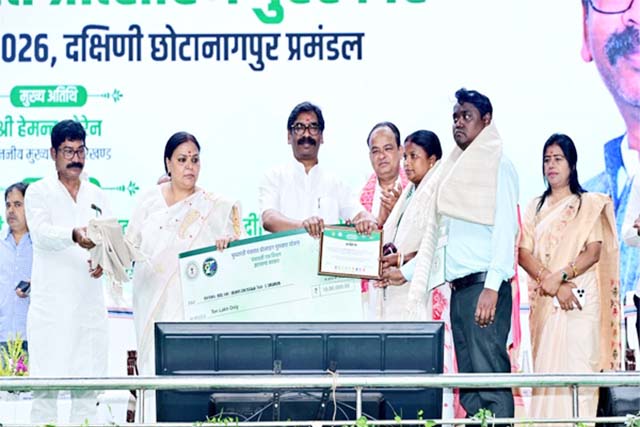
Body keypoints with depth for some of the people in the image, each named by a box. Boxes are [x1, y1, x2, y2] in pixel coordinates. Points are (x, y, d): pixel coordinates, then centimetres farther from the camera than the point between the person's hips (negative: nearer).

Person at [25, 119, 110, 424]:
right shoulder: (38, 192, 3)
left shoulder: (97, 196, 17)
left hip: (90, 304, 4)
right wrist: (74, 236, -34)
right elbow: (42, 233, -14)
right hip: (51, 304, -4)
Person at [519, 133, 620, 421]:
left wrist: (560, 276, -17)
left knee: (576, 365, -13)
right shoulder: (535, 208, 16)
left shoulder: (589, 204, 7)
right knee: (545, 367, -3)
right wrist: (550, 281, -12)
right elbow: (524, 253, 5)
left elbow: (594, 252, -4)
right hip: (545, 300, 3)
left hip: (580, 299, -3)